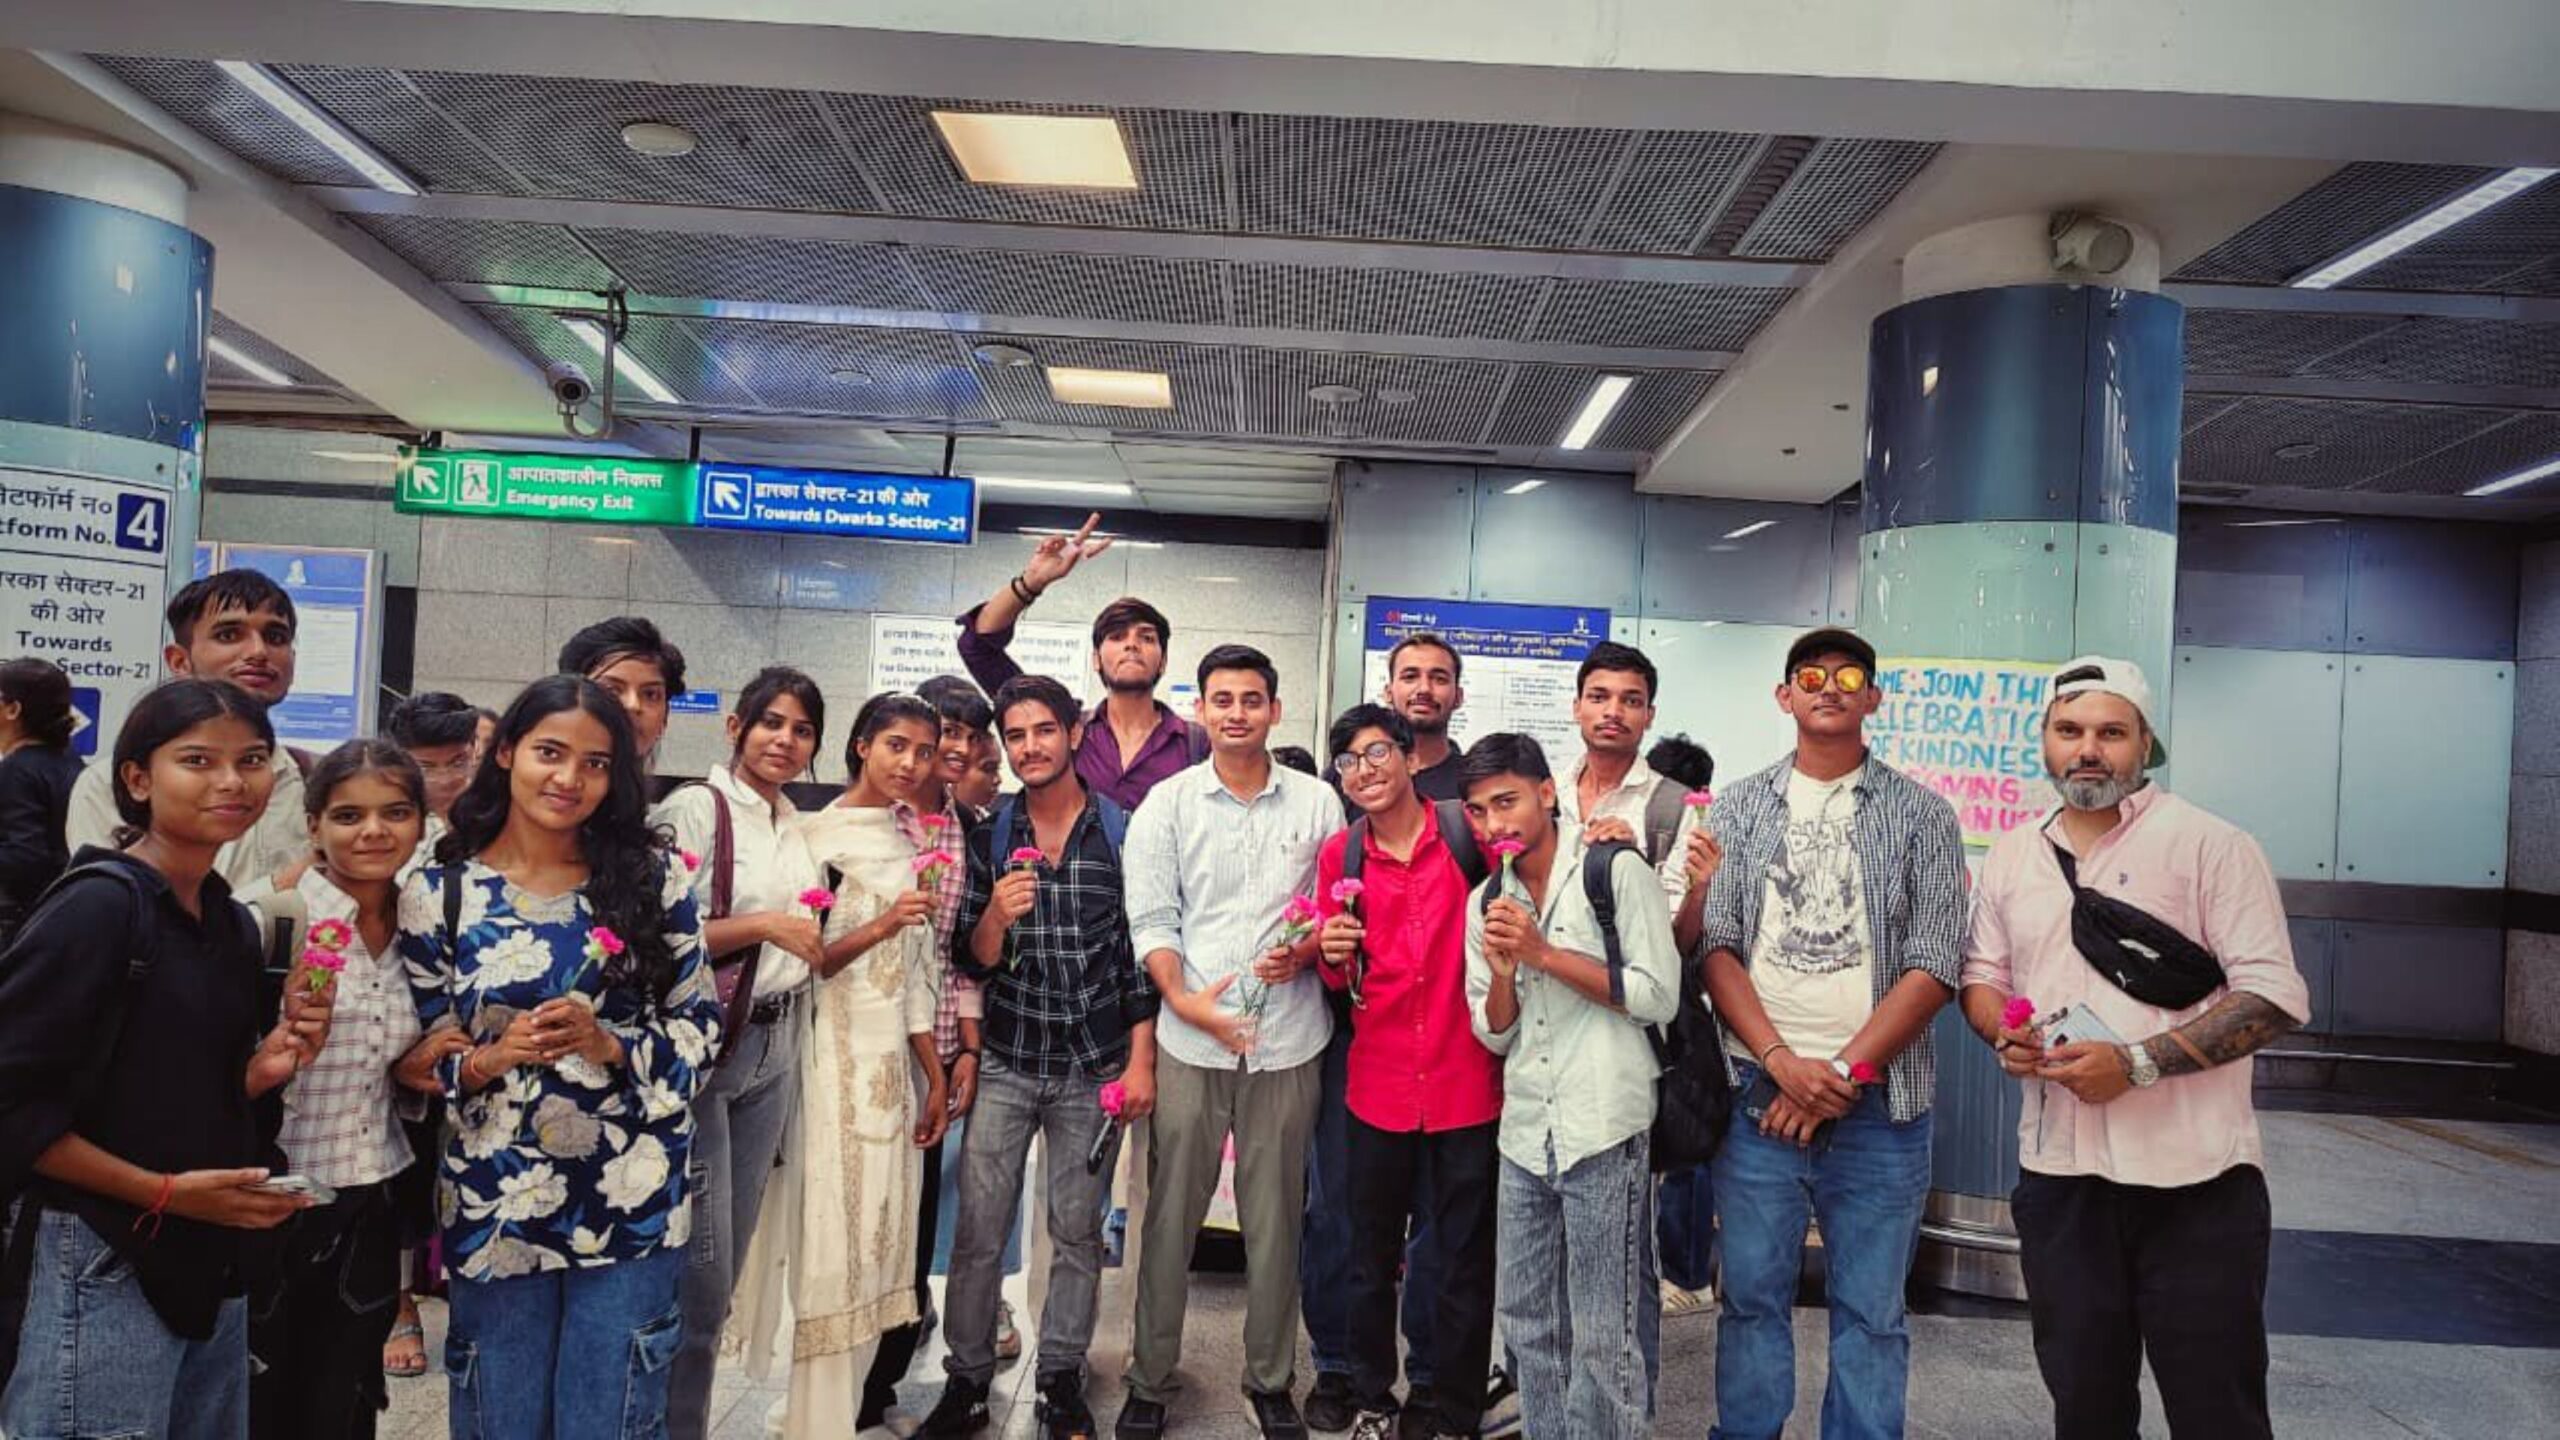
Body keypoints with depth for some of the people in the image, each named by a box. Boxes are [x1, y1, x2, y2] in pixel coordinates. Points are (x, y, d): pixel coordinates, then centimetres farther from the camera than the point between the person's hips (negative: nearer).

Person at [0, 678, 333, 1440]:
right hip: (106, 1264, -7)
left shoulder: (235, 926, 9)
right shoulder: (96, 904, -14)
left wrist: (265, 1069, -4)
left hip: (213, 1260, 8)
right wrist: (164, 1193, -18)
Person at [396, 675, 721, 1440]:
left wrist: (609, 1047, -17)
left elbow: (702, 1032, 0)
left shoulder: (654, 877, -2)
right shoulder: (439, 894, -1)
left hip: (633, 1204, 0)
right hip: (493, 1206, 1)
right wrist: (489, 1060, -17)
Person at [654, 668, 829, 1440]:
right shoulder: (695, 807, -11)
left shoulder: (794, 822, 12)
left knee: (729, 1259, 13)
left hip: (774, 1048, 7)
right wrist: (761, 925, -19)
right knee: (699, 1267, -3)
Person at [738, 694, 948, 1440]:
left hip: (894, 1065, 6)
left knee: (876, 1238, 9)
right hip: (833, 1057, -6)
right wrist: (879, 926, -21)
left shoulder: (907, 846, 13)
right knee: (829, 1241, -3)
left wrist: (936, 1077, 14)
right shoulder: (816, 834, -6)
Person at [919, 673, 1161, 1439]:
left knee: (1078, 1232, 9)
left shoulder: (1123, 831, -4)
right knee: (978, 1232, 5)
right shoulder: (989, 836, 2)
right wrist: (995, 917, -18)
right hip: (1005, 1063, 2)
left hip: (1094, 1068, -1)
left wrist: (1140, 1061, -4)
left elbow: (1139, 950, -1)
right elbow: (972, 961, 3)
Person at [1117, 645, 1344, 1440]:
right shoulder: (1167, 802, 3)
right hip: (1191, 1038, 0)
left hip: (1288, 1041, 1)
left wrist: (1305, 953, -12)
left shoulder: (1317, 801, 5)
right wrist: (1181, 998, -15)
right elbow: (1152, 917, -1)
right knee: (1172, 1214, 7)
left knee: (1275, 1217, 10)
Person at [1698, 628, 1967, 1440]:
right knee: (1752, 1297, 9)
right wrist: (1783, 1061, -11)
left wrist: (1843, 1073, -10)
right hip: (1758, 1091, 1)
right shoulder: (1740, 808, 8)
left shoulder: (1921, 815, 3)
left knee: (1870, 1309, 7)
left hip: (1879, 1101, -1)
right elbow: (1714, 945, 0)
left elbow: (1934, 965, -3)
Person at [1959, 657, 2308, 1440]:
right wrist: (2004, 1034, -6)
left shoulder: (2211, 844, -7)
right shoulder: (2011, 856, 9)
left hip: (2194, 1181, -4)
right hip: (2058, 1175, 5)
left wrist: (2137, 1064, -21)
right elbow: (1982, 973, 17)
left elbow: (2274, 994, -12)